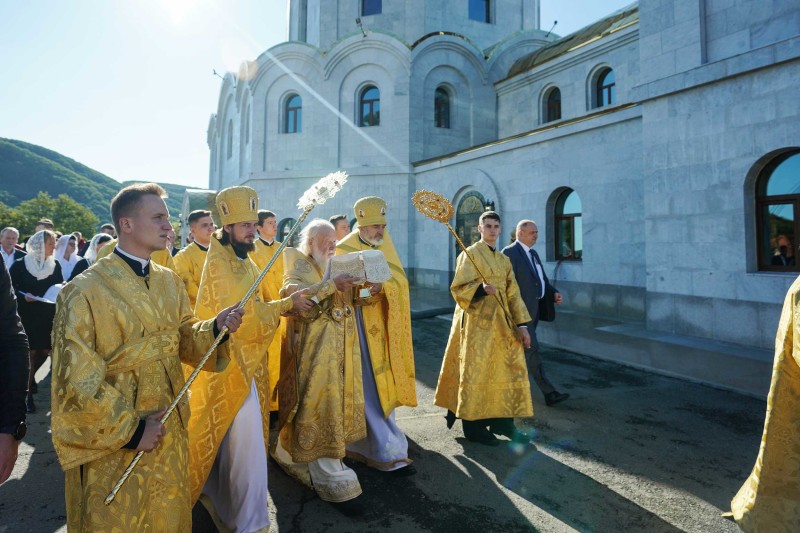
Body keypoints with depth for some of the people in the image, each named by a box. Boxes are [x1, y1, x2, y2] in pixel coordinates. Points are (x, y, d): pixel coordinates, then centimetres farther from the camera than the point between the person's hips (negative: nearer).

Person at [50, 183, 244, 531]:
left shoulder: (169, 282, 3)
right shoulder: (85, 291, -17)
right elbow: (77, 379, -17)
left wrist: (215, 327, -13)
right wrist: (129, 430, -16)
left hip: (171, 432, 6)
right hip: (113, 440, -5)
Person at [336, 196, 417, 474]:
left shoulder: (386, 248, 11)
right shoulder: (342, 250, -5)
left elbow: (400, 280, 1)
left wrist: (382, 286, -20)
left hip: (382, 326, 6)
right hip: (357, 325, -6)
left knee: (382, 381, 11)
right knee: (369, 386, -5)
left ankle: (367, 441, 29)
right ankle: (389, 452, 2)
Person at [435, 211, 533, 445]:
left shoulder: (504, 260, 15)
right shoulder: (470, 254, -5)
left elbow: (513, 294, 12)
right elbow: (458, 288, -14)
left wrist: (521, 324, 4)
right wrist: (482, 289, -33)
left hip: (501, 322, 7)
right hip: (477, 322, -7)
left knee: (509, 368, 7)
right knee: (476, 371, -1)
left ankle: (502, 421, 20)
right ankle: (472, 424, 12)